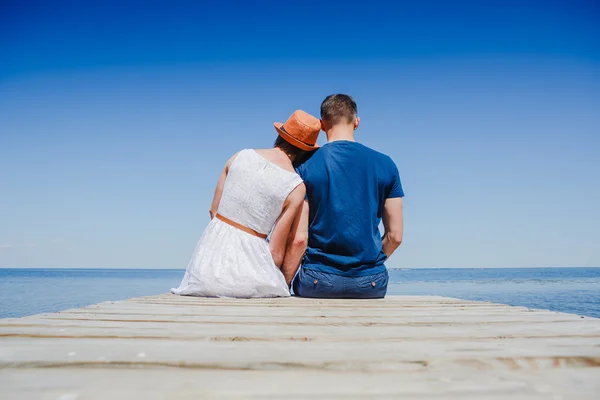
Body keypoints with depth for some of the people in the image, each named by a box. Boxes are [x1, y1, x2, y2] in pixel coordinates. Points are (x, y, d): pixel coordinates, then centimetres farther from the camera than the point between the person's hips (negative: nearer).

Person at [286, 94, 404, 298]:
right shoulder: (385, 165, 1)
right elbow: (395, 235, 3)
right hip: (371, 284, 2)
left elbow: (299, 238, -9)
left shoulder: (305, 168, -4)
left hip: (319, 282, -2)